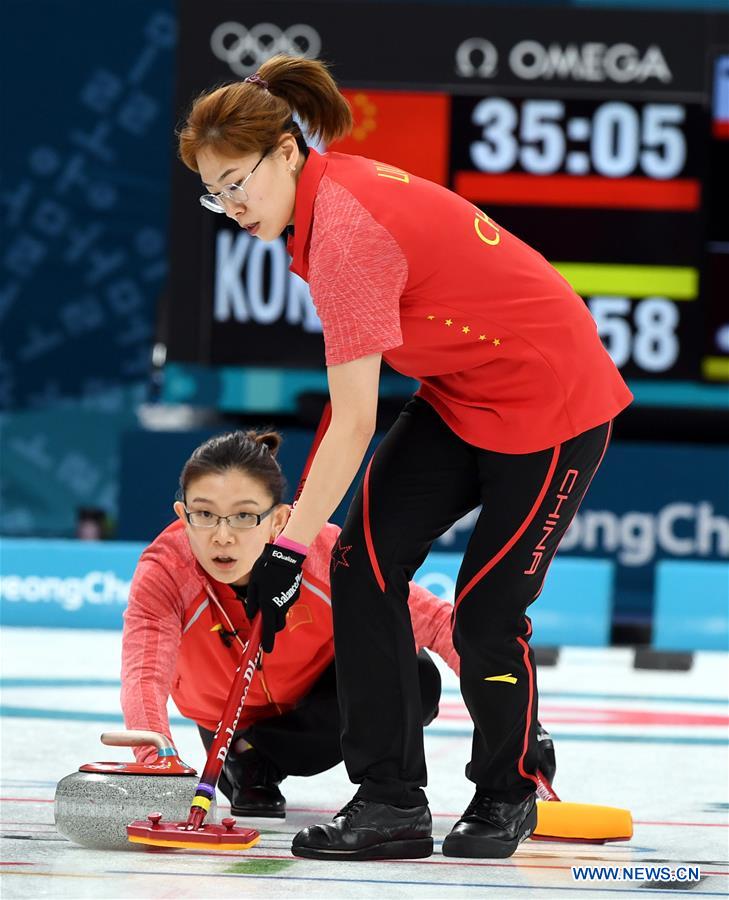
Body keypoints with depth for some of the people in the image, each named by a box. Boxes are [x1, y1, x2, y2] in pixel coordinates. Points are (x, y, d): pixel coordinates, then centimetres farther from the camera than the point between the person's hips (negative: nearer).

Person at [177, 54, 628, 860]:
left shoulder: (346, 235, -29)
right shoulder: (334, 186, -2)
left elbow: (354, 424, -28)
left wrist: (290, 545, -25)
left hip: (551, 404, -9)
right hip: (460, 393, 9)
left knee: (486, 612, -4)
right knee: (364, 562, -5)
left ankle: (507, 794, 22)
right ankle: (390, 801, -4)